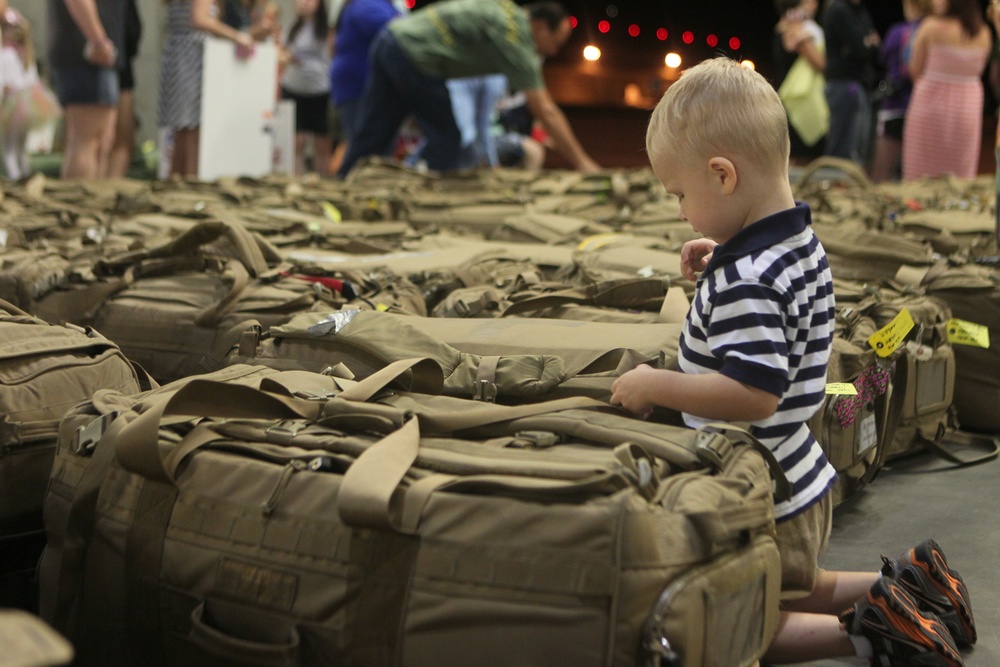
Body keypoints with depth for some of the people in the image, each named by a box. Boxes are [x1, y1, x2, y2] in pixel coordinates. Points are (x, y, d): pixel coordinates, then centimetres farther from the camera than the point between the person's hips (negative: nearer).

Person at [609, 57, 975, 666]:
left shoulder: (745, 282, -28)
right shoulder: (803, 244, 3)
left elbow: (755, 392, -35)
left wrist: (655, 386, -26)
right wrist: (722, 265, 9)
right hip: (803, 481, 10)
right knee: (803, 592, 30)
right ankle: (907, 586, 14)